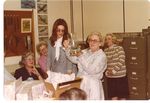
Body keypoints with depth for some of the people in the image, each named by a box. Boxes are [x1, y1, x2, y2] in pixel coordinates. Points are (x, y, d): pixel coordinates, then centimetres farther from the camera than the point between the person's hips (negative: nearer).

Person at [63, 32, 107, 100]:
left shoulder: (101, 56, -8)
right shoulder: (85, 52, 9)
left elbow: (91, 70, -18)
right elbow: (73, 59, 0)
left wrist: (81, 57, -17)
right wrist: (67, 48, -14)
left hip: (92, 85, -5)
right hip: (80, 83, 5)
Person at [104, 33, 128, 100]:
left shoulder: (119, 48, -6)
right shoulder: (105, 51, 8)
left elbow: (121, 61, -14)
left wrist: (114, 70, -18)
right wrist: (106, 71, -5)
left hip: (120, 76, -4)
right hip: (110, 77, 4)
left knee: (122, 96, 2)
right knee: (113, 96, 9)